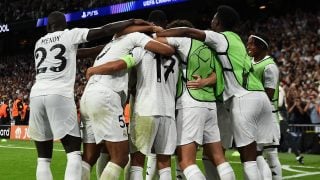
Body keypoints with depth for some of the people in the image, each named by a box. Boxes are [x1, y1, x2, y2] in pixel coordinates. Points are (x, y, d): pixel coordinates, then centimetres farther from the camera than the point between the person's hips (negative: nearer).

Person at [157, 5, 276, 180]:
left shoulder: (220, 38, 0)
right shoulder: (235, 38, 22)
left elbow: (187, 32, -7)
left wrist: (157, 33, -1)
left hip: (244, 98, -7)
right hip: (261, 95, 7)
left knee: (248, 157, -4)